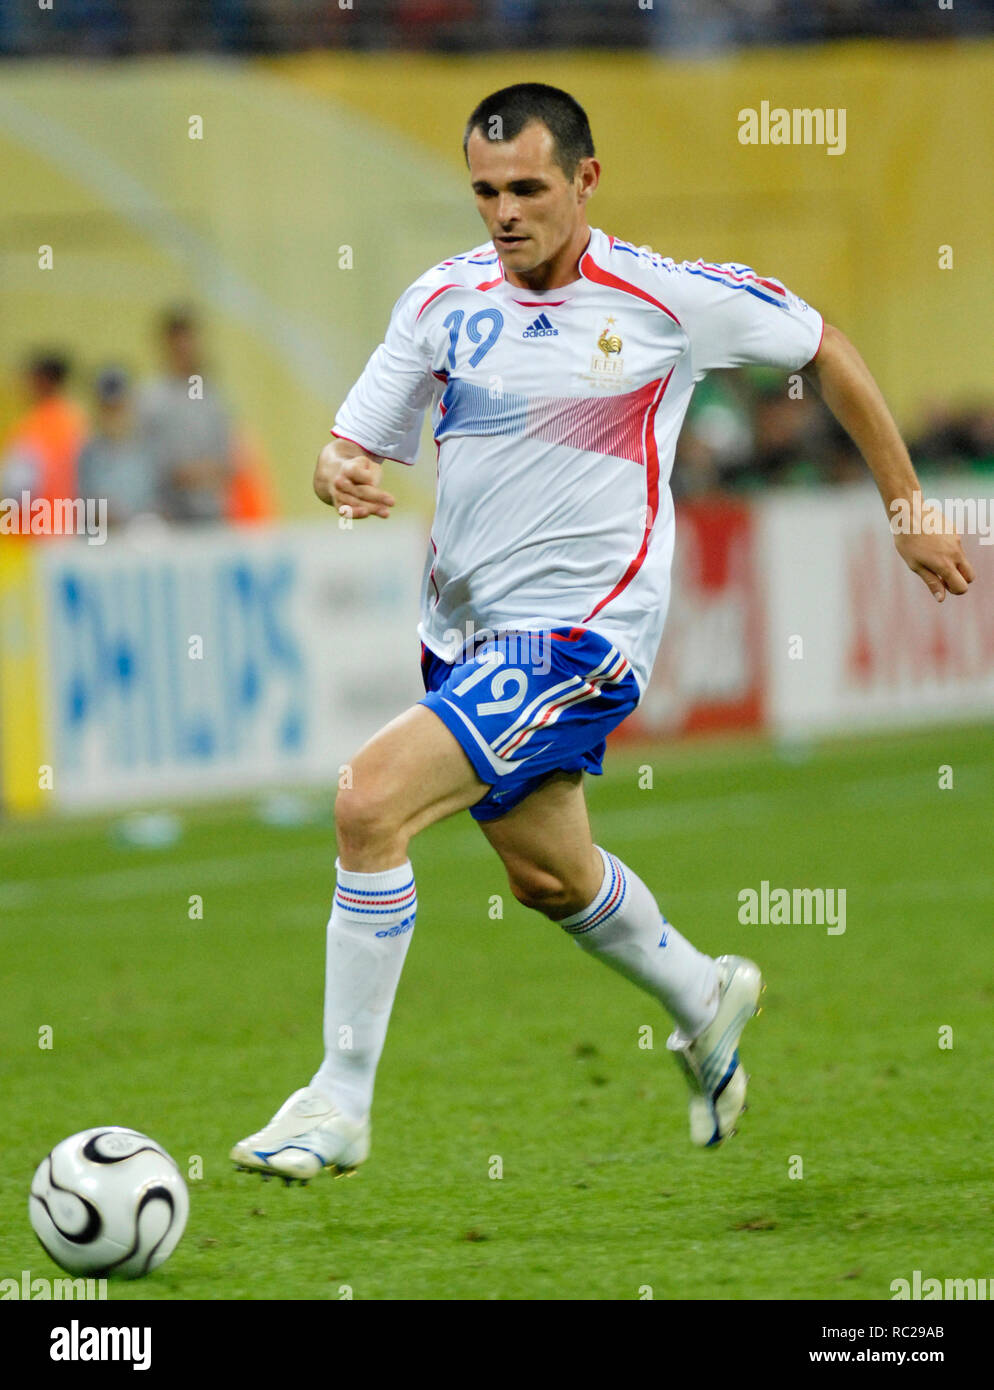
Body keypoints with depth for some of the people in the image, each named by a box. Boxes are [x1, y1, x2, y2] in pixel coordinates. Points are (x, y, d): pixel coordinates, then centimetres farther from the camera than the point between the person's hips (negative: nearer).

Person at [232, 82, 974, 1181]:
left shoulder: (668, 297, -11)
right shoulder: (442, 299, 0)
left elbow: (822, 348, 4)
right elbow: (357, 443, 5)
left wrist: (907, 509, 8)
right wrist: (340, 474, -20)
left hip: (578, 635, -6)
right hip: (461, 628, 6)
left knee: (370, 801, -22)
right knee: (547, 874, 24)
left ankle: (341, 1100, -12)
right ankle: (705, 999, 54)